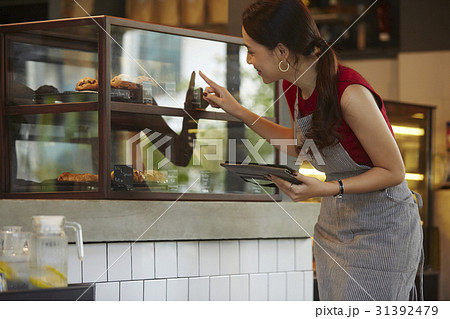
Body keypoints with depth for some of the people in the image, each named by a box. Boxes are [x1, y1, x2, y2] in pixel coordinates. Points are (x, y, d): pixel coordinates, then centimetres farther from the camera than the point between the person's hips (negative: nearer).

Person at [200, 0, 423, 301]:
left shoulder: (351, 93, -27)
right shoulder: (293, 87, -4)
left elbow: (393, 171, -18)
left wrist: (327, 189, -29)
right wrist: (238, 111, 11)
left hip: (382, 230, -7)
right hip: (334, 225, 7)